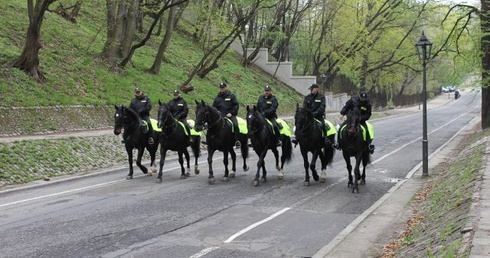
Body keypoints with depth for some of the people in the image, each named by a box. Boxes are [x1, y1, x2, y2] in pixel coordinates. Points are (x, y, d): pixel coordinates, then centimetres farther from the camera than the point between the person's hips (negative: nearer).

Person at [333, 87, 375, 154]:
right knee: (341, 127, -14)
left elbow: (368, 115, -7)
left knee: (366, 130, -25)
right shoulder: (353, 99, -6)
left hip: (361, 120, -1)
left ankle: (369, 145, -15)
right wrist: (342, 113, -8)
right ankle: (338, 142, -2)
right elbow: (346, 106, 6)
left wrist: (361, 118, -24)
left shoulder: (368, 104, -8)